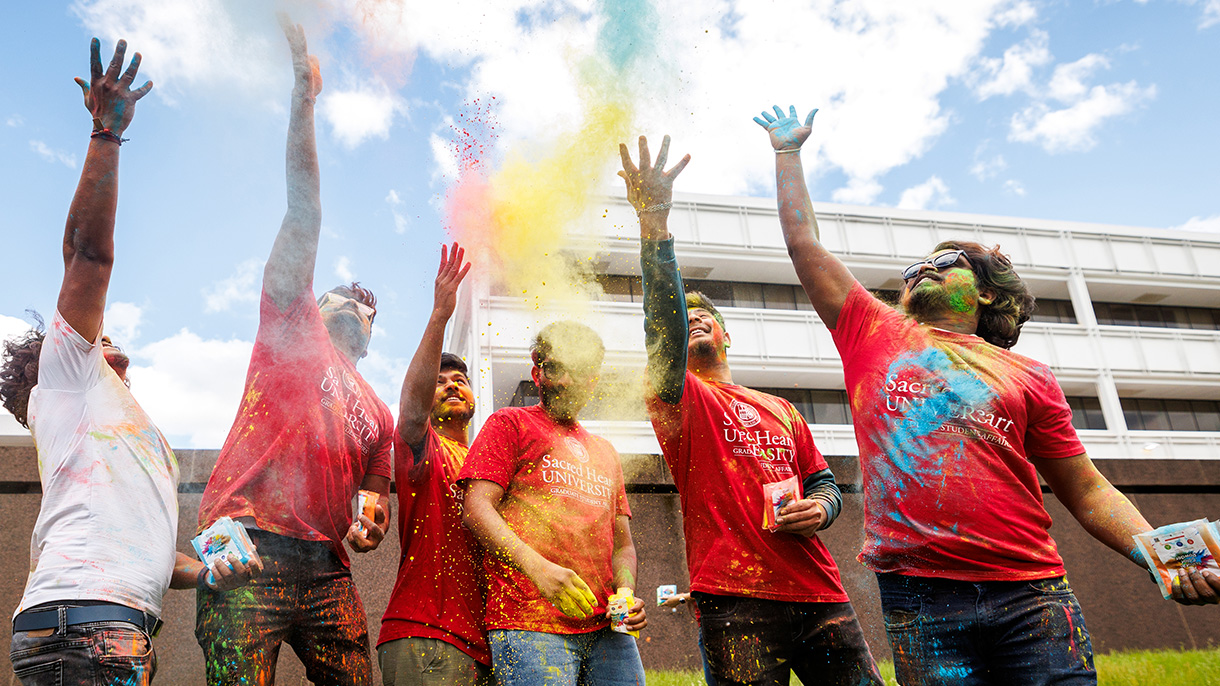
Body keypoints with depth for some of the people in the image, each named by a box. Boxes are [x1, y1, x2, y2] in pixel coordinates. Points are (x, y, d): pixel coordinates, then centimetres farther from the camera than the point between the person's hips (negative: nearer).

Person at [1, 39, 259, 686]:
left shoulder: (138, 436, 33)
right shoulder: (66, 371, 14)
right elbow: (87, 251, 0)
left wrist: (207, 573, 10)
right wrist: (106, 133, -5)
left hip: (122, 625, 8)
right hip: (81, 616, -8)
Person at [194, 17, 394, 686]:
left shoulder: (377, 413, 26)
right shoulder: (291, 326, 16)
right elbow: (304, 215, 6)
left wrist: (367, 527, 1)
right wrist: (303, 97, -1)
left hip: (326, 570, 4)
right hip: (248, 549, -4)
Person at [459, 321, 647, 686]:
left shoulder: (605, 452, 25)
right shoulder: (510, 424, 8)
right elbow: (476, 509, -5)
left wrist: (626, 594, 1)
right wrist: (537, 567, -19)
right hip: (529, 625, -5)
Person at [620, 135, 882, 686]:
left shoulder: (779, 409, 23)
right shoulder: (678, 397, 6)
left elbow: (823, 481, 25)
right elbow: (664, 322, -12)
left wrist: (820, 507, 0)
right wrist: (654, 221, -23)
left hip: (820, 594, 5)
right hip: (737, 599, -4)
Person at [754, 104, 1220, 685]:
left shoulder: (1028, 376, 14)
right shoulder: (873, 335, 13)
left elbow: (1086, 491, 14)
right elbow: (804, 243, 15)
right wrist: (788, 151, 22)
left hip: (1031, 593, 1)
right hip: (918, 597, -1)